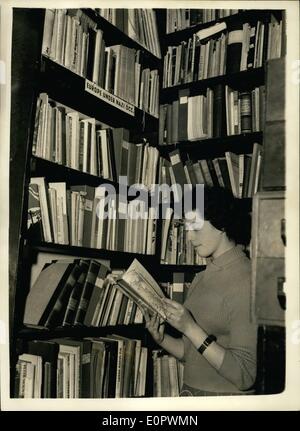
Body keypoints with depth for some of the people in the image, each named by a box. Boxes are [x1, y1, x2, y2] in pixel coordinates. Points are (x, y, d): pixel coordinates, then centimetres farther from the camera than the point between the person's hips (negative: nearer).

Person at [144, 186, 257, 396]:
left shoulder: (247, 280, -19)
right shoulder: (201, 279, 4)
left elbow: (245, 376, -21)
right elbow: (191, 354, 8)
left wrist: (190, 328, -25)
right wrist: (161, 338, -8)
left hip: (226, 394, -6)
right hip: (190, 391, 6)